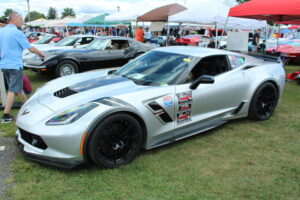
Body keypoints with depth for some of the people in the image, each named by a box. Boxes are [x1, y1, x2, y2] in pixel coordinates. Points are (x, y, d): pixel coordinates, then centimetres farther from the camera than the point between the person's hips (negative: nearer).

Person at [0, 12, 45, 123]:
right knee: (13, 90, -3)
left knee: (17, 87, 20)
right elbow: (30, 48, -9)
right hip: (15, 65, -8)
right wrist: (41, 53, 6)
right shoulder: (17, 32, -13)